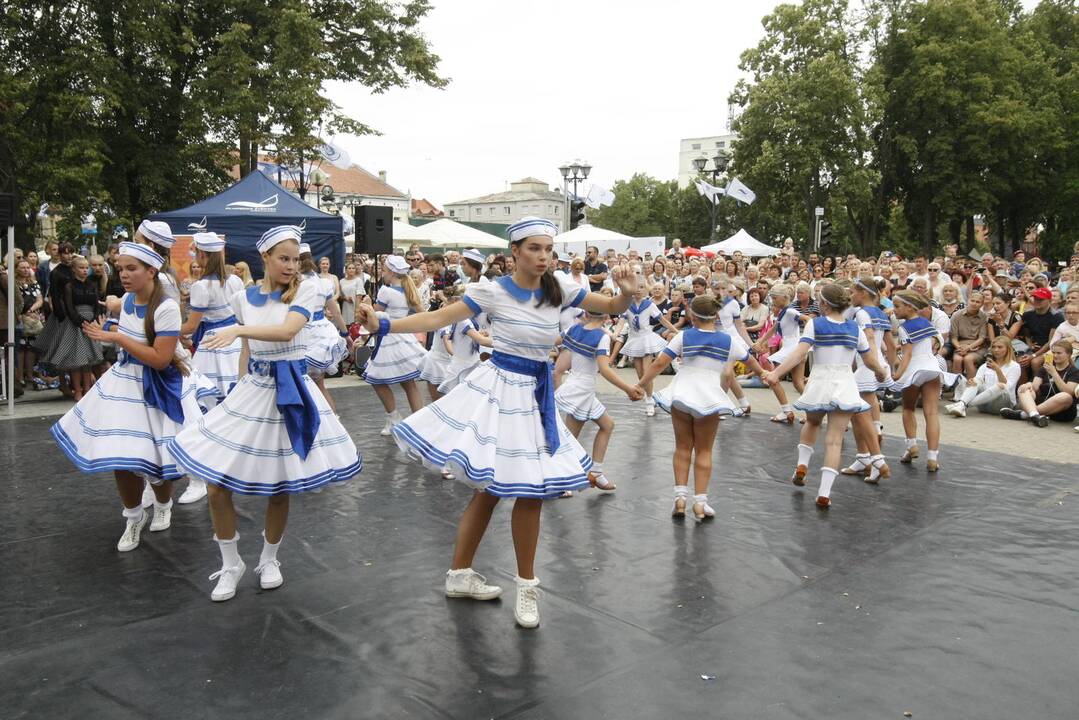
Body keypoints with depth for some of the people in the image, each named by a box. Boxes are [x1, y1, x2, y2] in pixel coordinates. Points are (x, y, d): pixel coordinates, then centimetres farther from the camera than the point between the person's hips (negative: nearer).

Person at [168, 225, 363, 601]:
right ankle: (231, 563, 21)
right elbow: (247, 351, 14)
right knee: (217, 487, 0)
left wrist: (238, 329, -33)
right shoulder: (246, 297, 6)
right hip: (251, 389, 3)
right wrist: (241, 390, 13)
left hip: (290, 390, -3)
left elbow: (287, 331, -23)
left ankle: (269, 560, 30)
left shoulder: (304, 290, -5)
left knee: (279, 487, 6)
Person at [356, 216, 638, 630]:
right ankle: (459, 573, 21)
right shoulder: (491, 291, -10)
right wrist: (382, 325, -19)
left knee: (531, 491, 7)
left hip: (536, 394, 5)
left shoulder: (559, 290, 2)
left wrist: (628, 293, -16)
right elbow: (438, 319, -9)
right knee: (490, 489, -1)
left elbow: (611, 309, 7)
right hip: (499, 389, -5)